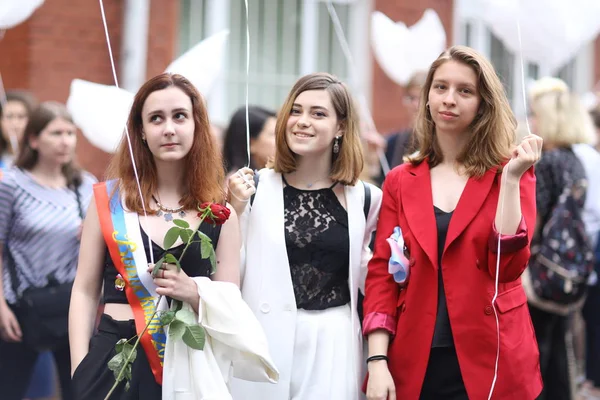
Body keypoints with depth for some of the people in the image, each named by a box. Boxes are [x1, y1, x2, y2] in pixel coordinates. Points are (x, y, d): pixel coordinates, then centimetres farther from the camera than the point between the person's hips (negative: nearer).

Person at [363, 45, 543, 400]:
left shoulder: (510, 174, 2)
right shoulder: (400, 182, 7)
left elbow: (508, 266, -11)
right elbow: (382, 271, 3)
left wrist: (511, 178, -17)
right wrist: (377, 361, -6)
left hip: (490, 365, -2)